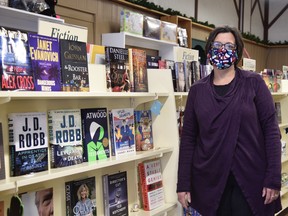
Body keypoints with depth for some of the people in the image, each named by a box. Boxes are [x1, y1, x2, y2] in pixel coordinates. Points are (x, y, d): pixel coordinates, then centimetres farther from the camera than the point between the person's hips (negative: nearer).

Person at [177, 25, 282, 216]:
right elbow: (188, 137, 3)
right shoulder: (197, 90, 4)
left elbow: (271, 129, -4)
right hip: (209, 182, 2)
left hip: (251, 180, -2)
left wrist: (274, 178, -10)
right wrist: (183, 183, 0)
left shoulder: (254, 83, -1)